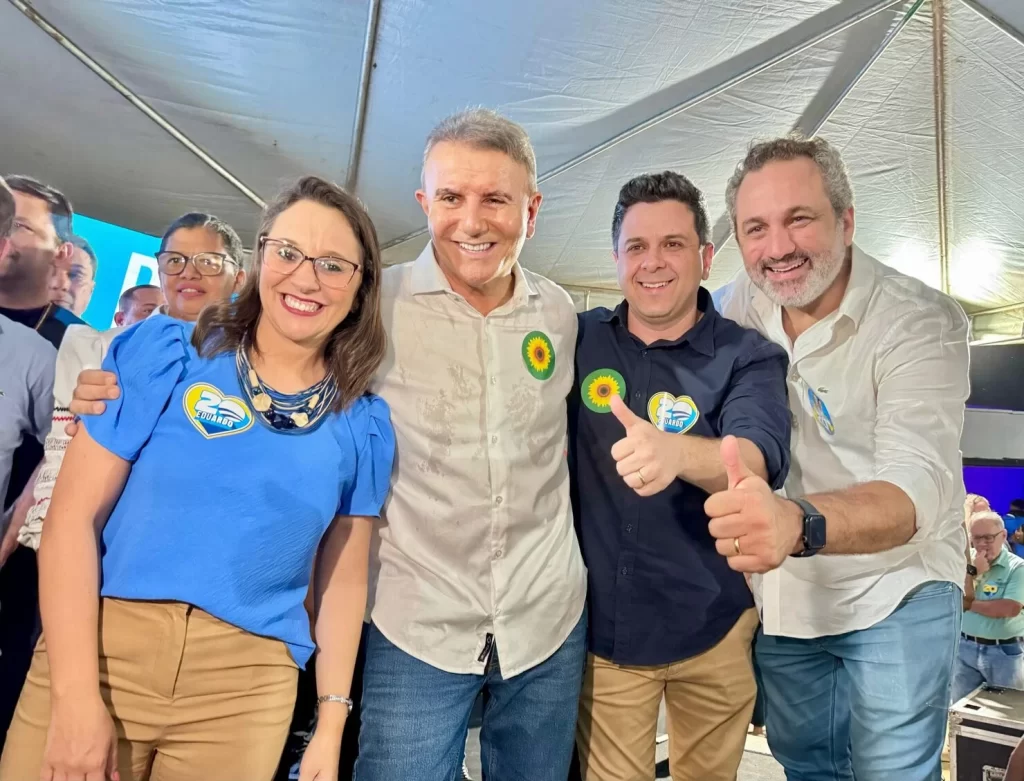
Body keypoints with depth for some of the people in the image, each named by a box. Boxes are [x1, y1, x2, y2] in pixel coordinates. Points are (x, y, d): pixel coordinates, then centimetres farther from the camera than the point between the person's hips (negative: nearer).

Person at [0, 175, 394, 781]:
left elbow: (344, 579, 6)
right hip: (101, 650, -1)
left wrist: (330, 730, 4)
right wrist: (75, 696, -11)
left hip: (246, 685, 2)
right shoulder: (164, 353, -4)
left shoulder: (363, 425, 1)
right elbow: (74, 516, -6)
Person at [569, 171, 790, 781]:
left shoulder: (748, 357, -9)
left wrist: (676, 452, -48)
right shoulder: (581, 339, -2)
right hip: (602, 623, 1)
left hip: (713, 625, 0)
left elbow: (762, 458, -28)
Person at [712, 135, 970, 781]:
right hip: (782, 593, 5)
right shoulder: (739, 307, -7)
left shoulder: (922, 322, -21)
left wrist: (798, 524, -54)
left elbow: (914, 490, -35)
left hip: (896, 591, -4)